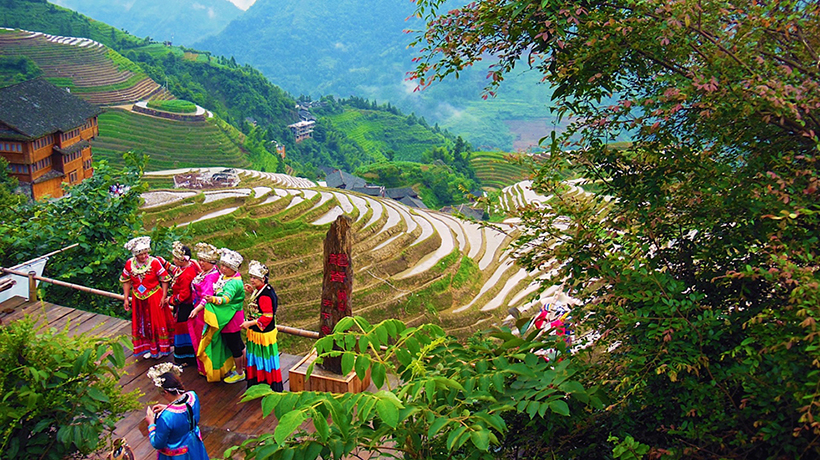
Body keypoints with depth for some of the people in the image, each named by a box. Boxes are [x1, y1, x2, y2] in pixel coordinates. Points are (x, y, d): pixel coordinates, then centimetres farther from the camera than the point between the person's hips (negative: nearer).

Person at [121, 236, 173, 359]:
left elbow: (164, 279, -13)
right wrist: (126, 299, 2)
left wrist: (164, 296, -16)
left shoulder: (154, 262, -18)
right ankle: (148, 348, 30)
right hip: (138, 299, 3)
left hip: (154, 297, -3)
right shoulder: (129, 264, -8)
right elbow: (126, 282, 3)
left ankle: (162, 348, 24)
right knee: (142, 324, 14)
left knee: (158, 321, 8)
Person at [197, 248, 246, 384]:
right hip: (224, 316, 9)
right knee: (237, 343, 23)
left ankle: (239, 373, 21)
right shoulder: (224, 276, 4)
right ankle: (242, 366, 39)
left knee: (233, 345, 5)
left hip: (231, 319, -9)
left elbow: (226, 298, -41)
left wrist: (213, 299, -59)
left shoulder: (234, 283, -26)